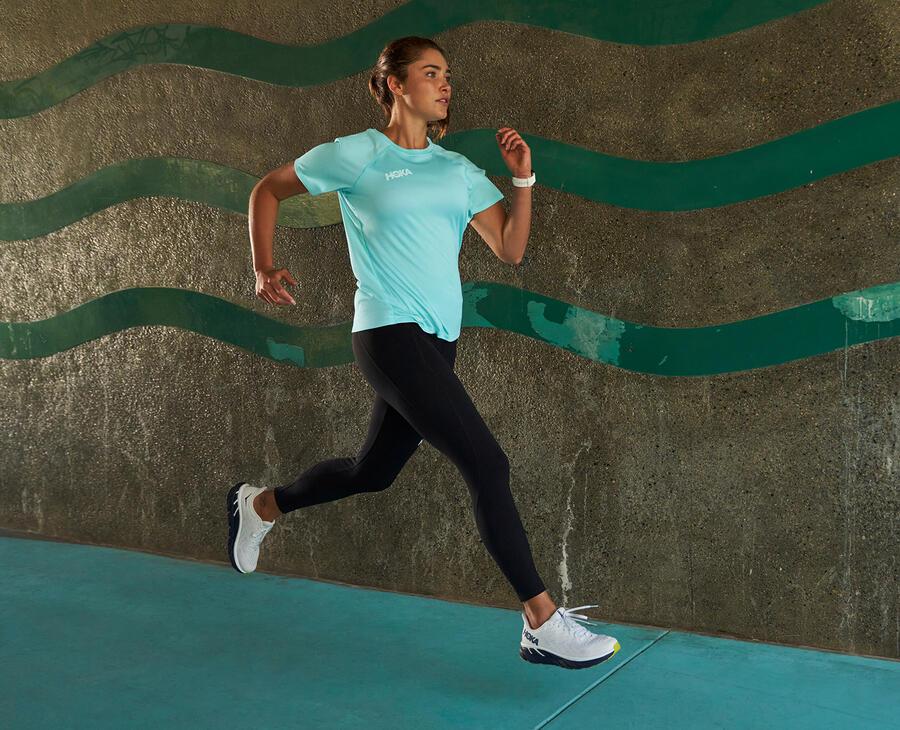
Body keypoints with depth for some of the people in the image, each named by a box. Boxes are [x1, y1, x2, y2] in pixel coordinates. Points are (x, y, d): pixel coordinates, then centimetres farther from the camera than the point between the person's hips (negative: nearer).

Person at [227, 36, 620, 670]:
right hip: (390, 334, -7)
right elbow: (269, 190, 11)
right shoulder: (355, 155, -1)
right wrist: (265, 269, 1)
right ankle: (543, 623, -9)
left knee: (373, 471, 18)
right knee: (487, 464, -15)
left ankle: (260, 505, 43)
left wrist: (523, 179, -5)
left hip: (438, 340, 7)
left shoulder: (459, 171, 12)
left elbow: (511, 249, 7)